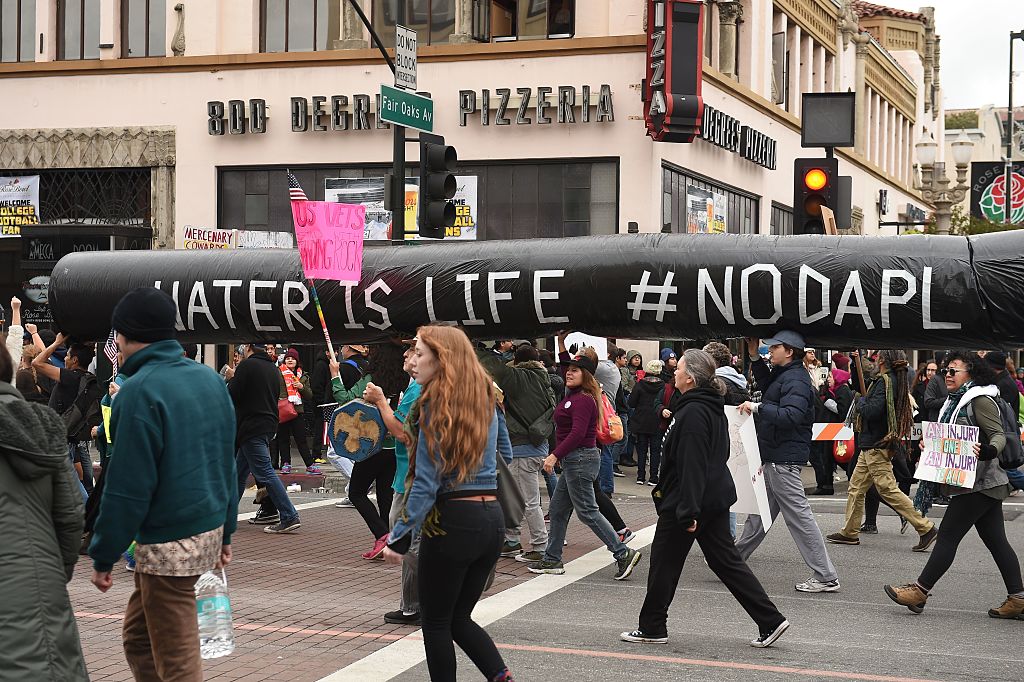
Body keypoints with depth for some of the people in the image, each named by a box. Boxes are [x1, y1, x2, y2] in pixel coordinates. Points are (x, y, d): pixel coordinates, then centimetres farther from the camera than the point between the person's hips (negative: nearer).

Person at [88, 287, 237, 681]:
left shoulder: (139, 391, -16)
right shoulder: (209, 379, 8)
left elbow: (127, 488, -17)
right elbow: (227, 464, 13)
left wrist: (103, 557, -8)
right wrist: (225, 532, 20)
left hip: (167, 545, -8)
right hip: (208, 530, 8)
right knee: (138, 636, 21)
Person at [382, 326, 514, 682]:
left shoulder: (438, 406, -12)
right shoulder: (486, 400, 9)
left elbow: (427, 483, -16)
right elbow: (505, 453, 26)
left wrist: (400, 537, -15)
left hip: (452, 521, -7)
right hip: (493, 519, 7)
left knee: (436, 622, 8)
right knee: (459, 618, 18)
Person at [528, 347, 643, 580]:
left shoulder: (583, 400, -17)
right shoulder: (574, 396, 11)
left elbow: (577, 433, -24)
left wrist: (555, 455, -25)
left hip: (580, 459, -10)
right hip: (574, 461, 10)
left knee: (587, 511, -7)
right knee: (558, 509, 14)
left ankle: (623, 554, -4)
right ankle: (552, 560, 20)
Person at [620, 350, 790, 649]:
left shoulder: (693, 413, -19)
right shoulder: (713, 408, 11)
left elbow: (692, 465, -24)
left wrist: (688, 511, -26)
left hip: (685, 500, -9)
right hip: (716, 498, 9)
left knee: (664, 562, 5)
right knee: (726, 560, 10)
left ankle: (652, 627, 16)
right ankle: (771, 621, 6)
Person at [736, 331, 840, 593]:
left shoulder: (796, 380, -17)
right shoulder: (783, 375, 15)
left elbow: (791, 416, -29)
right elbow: (767, 386, 36)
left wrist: (758, 407, -29)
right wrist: (755, 357, 25)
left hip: (785, 458, -11)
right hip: (776, 457, 11)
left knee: (799, 515, -8)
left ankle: (826, 577, -5)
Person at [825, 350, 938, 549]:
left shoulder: (884, 382, -16)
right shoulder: (900, 382, 12)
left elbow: (872, 411, -26)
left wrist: (861, 401, -4)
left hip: (876, 445, -10)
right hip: (872, 446, 10)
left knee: (888, 488, -10)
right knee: (856, 487, 14)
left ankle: (925, 528, -9)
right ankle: (850, 532, 20)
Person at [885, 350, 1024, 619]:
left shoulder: (980, 400, -11)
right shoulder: (955, 400, 18)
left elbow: (999, 435, -16)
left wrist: (989, 451, -37)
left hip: (979, 484, -10)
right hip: (982, 485, 10)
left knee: (948, 535, -7)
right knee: (996, 541, 8)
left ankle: (920, 591, -4)